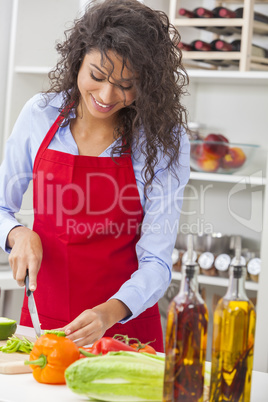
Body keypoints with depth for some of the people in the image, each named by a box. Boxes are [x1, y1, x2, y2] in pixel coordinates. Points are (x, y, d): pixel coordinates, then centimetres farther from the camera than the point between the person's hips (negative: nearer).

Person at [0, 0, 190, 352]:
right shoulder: (41, 114, -1)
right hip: (43, 319, 2)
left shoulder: (163, 141, -8)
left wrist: (109, 313, -28)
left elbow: (156, 263, -11)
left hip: (124, 325, -2)